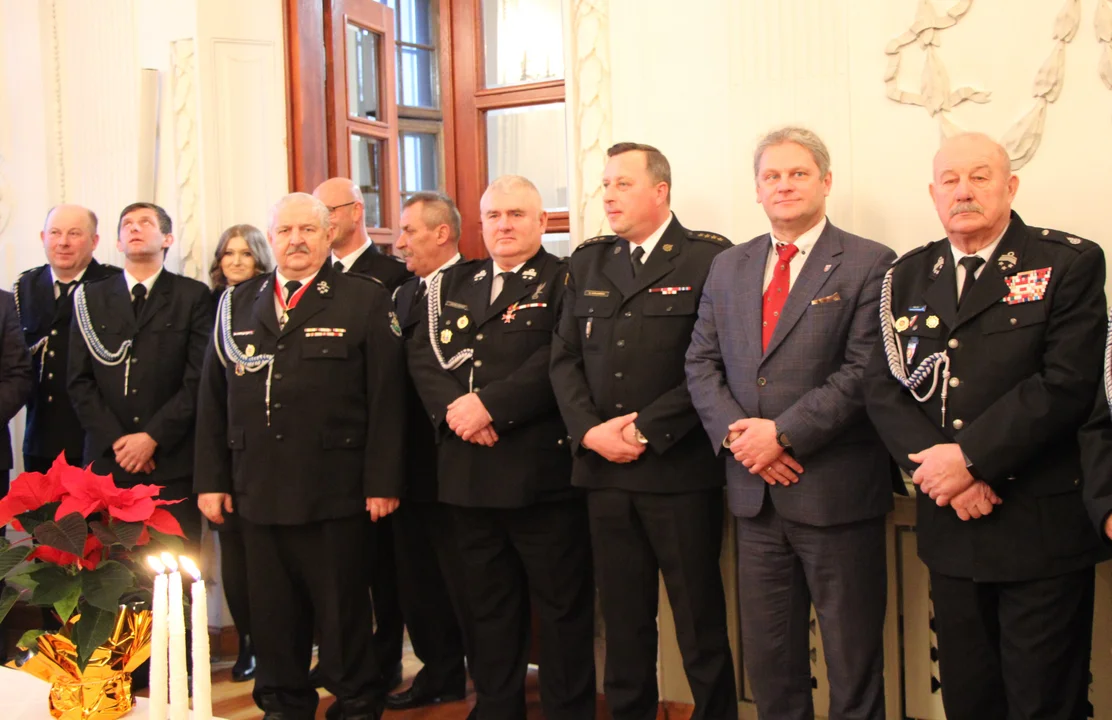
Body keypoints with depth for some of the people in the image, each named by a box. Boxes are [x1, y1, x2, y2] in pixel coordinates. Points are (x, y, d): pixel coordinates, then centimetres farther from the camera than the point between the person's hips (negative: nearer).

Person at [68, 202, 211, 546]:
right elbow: (80, 380, 8)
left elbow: (199, 378, -1)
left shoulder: (193, 296, 6)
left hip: (174, 461, -2)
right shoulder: (90, 298, 13)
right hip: (107, 459, 2)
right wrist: (116, 441, -4)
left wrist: (153, 436, -9)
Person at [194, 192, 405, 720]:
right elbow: (213, 397, 11)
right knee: (271, 609, 11)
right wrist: (210, 479, 5)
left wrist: (381, 481, -9)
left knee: (342, 607, 6)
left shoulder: (365, 300, 1)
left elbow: (386, 399, -4)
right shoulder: (238, 304, 13)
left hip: (334, 492, -3)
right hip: (257, 490, 4)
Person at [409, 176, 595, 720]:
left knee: (561, 606, 3)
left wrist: (489, 404, -18)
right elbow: (423, 354, 7)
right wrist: (452, 407, -11)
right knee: (488, 607, 15)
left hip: (541, 471, -5)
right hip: (468, 472, 6)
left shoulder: (564, 281, -1)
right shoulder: (453, 284, 17)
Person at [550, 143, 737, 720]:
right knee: (623, 621, 11)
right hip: (604, 469, 5)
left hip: (680, 469, -5)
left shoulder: (709, 258, -3)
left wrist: (646, 430, -13)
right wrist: (590, 430, -4)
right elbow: (565, 358, 11)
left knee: (700, 622, 3)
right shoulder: (588, 261, 15)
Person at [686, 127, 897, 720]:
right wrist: (735, 431, -8)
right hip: (755, 492, 5)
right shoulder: (728, 267, 13)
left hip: (835, 492, -5)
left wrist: (783, 432, -17)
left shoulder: (868, 264, -4)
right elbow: (701, 364, 9)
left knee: (852, 659, 6)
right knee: (767, 653, 14)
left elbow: (863, 371, -13)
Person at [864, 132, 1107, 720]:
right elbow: (883, 385, 3)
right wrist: (938, 466, -13)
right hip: (951, 529, 4)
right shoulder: (908, 276, 10)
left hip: (1041, 529, -4)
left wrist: (970, 457, -18)